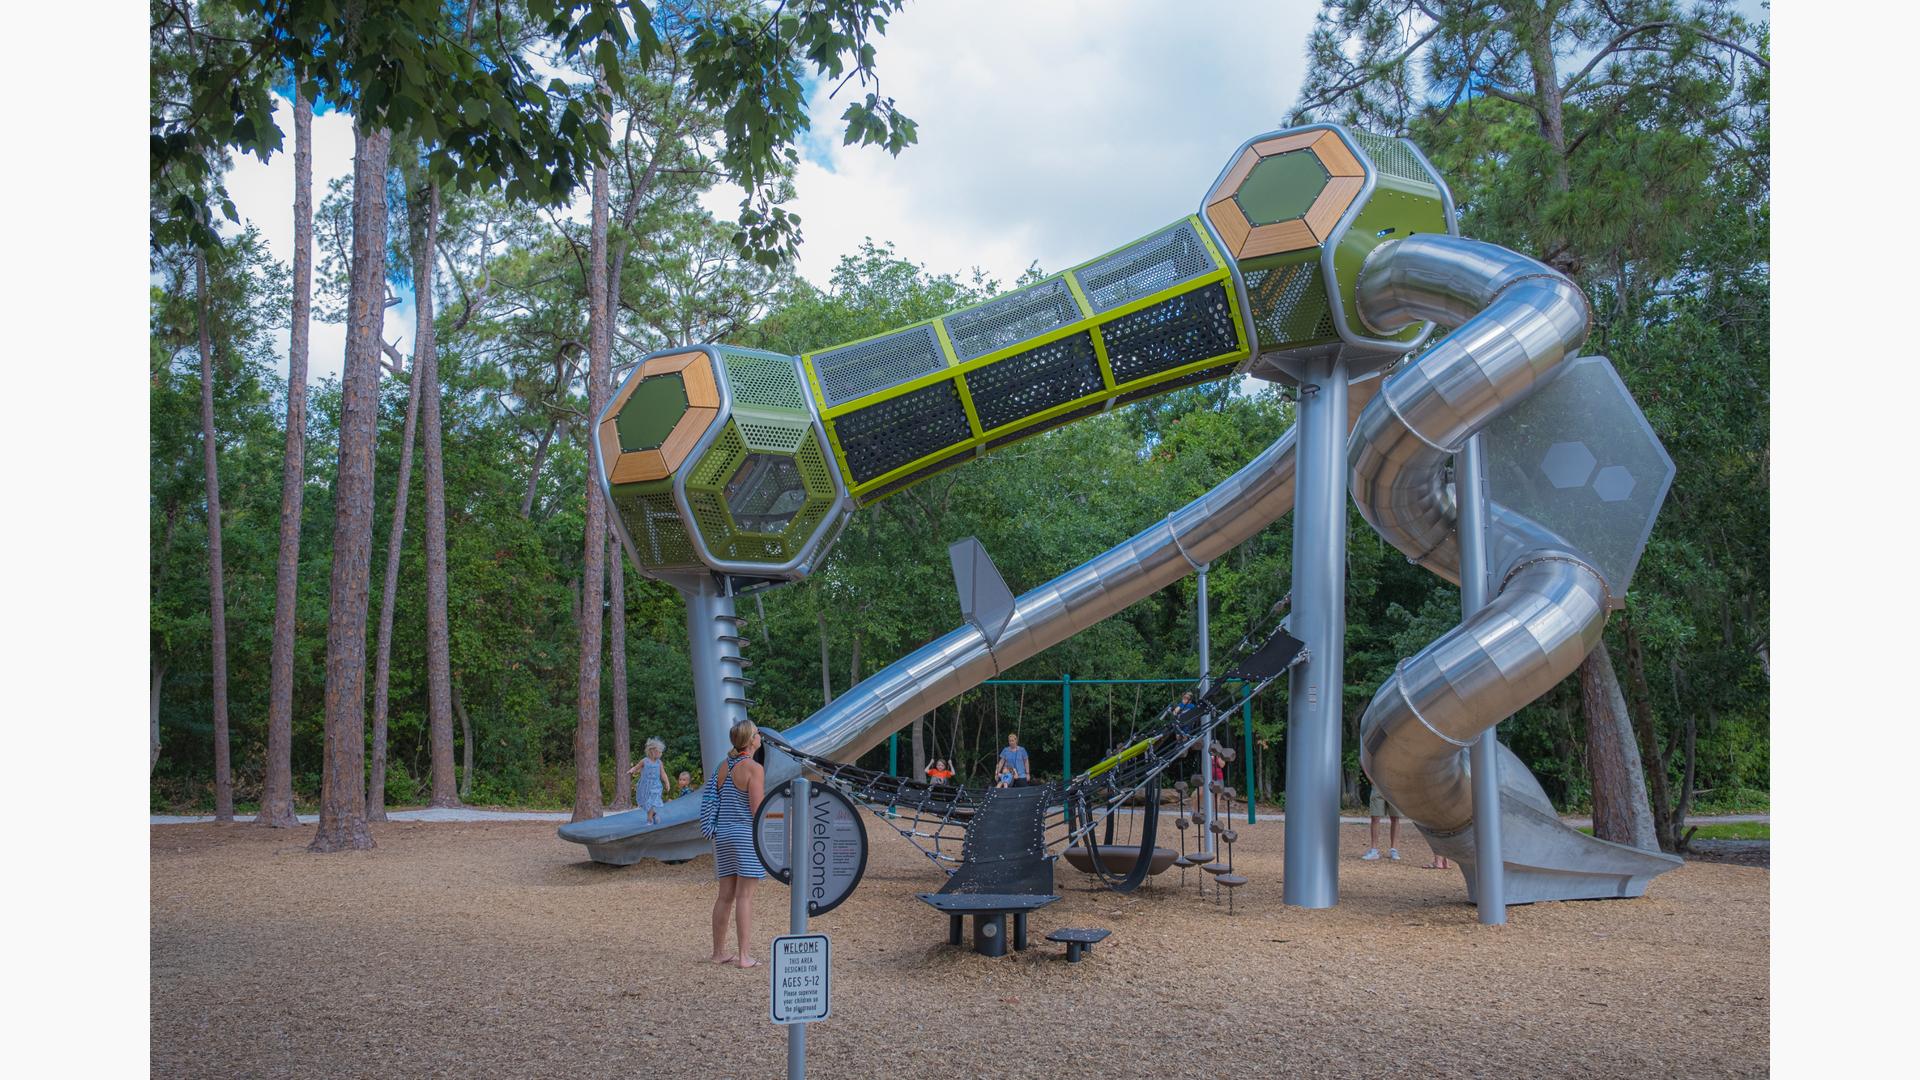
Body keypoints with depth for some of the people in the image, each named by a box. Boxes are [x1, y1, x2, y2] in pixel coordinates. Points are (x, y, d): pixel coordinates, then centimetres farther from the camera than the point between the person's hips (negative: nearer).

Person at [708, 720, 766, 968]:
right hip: (748, 836, -7)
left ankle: (719, 952, 19)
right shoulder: (754, 769, -12)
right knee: (745, 896, -5)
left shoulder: (724, 768, 10)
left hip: (724, 836, 7)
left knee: (725, 896, 13)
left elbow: (715, 805, 15)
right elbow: (757, 810, -16)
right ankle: (743, 956, -4)